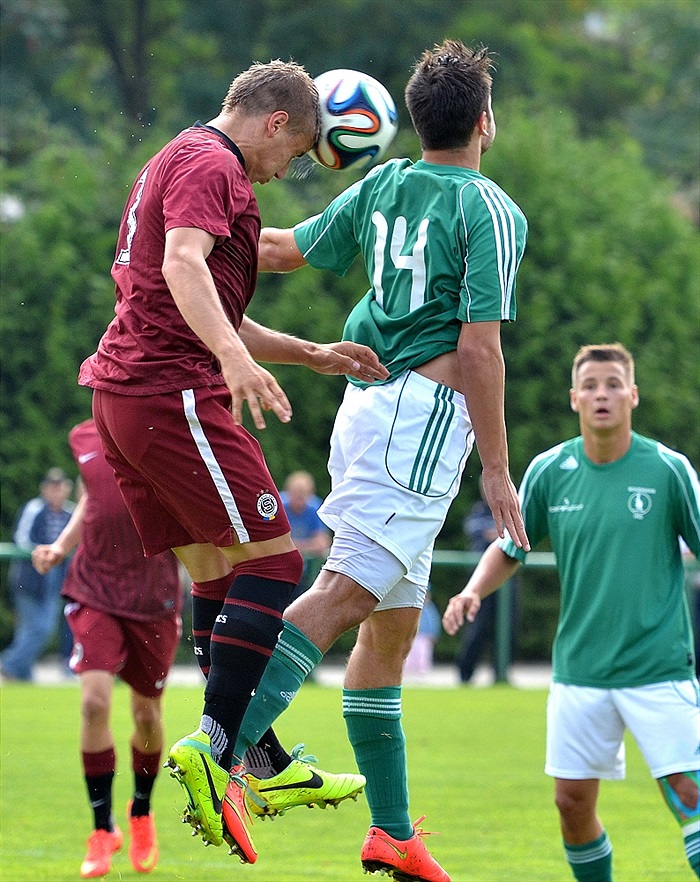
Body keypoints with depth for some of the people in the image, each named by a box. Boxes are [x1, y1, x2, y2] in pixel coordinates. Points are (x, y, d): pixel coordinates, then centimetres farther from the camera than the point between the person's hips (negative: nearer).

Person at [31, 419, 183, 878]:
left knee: (147, 713, 9)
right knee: (95, 700, -15)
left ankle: (141, 814, 37)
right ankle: (103, 830, -3)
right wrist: (60, 547, 8)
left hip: (153, 597, -1)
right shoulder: (84, 439, 4)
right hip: (95, 593, 2)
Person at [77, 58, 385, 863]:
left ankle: (252, 759, 13)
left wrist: (315, 355, 28)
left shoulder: (173, 162, 28)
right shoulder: (210, 165, -5)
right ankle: (213, 749, -16)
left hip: (121, 392, 10)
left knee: (213, 570, 12)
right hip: (174, 394, -10)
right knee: (270, 559, -9)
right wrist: (236, 358, -37)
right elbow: (184, 264, -24)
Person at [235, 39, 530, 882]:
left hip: (364, 402, 8)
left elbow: (283, 250, 22)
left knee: (392, 619, 10)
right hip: (425, 411, -8)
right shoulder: (490, 210, -7)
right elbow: (477, 347, -12)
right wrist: (497, 469, -8)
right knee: (349, 590, -17)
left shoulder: (379, 188, 12)